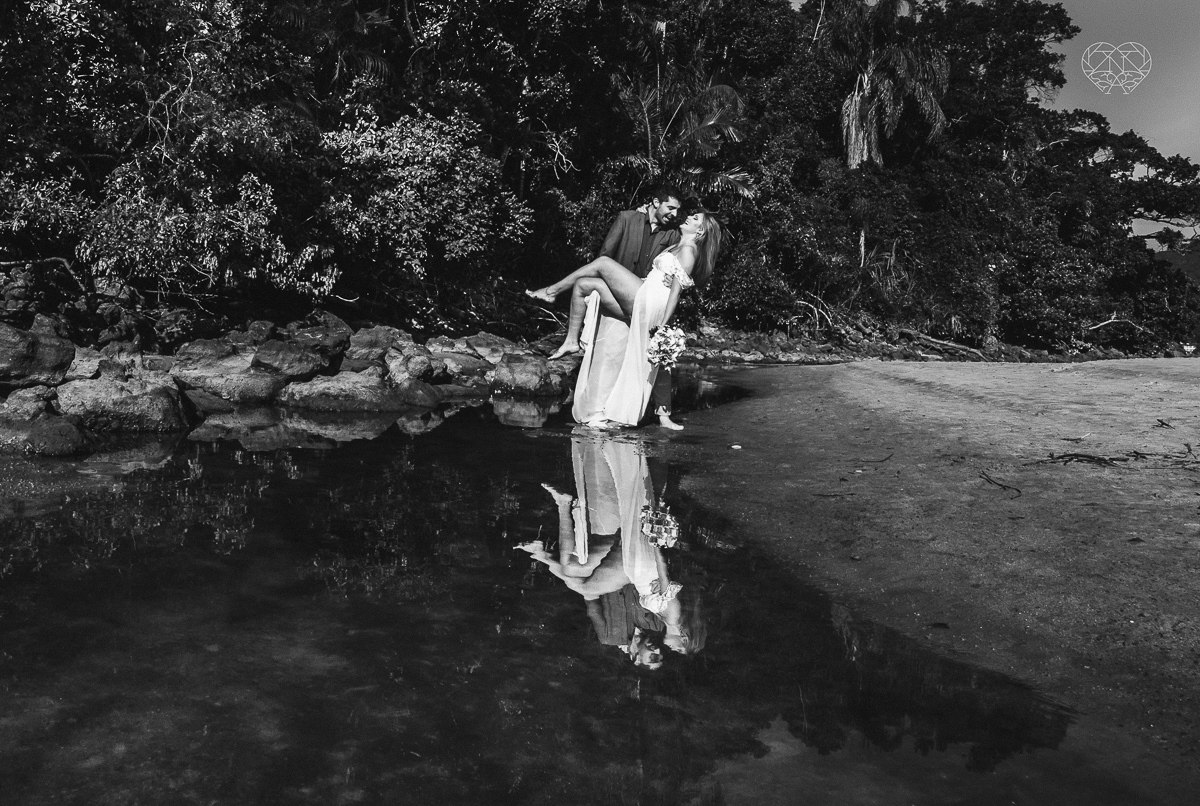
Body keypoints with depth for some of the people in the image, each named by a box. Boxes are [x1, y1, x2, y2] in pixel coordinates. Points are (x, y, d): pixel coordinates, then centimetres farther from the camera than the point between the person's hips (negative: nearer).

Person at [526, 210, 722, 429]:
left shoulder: (689, 250, -1)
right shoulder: (676, 247, 27)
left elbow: (677, 288, -10)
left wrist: (663, 324, -16)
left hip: (649, 302, -9)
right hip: (638, 303, 9)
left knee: (604, 262, -9)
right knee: (582, 285, 5)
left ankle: (552, 291, 3)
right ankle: (571, 341, 3)